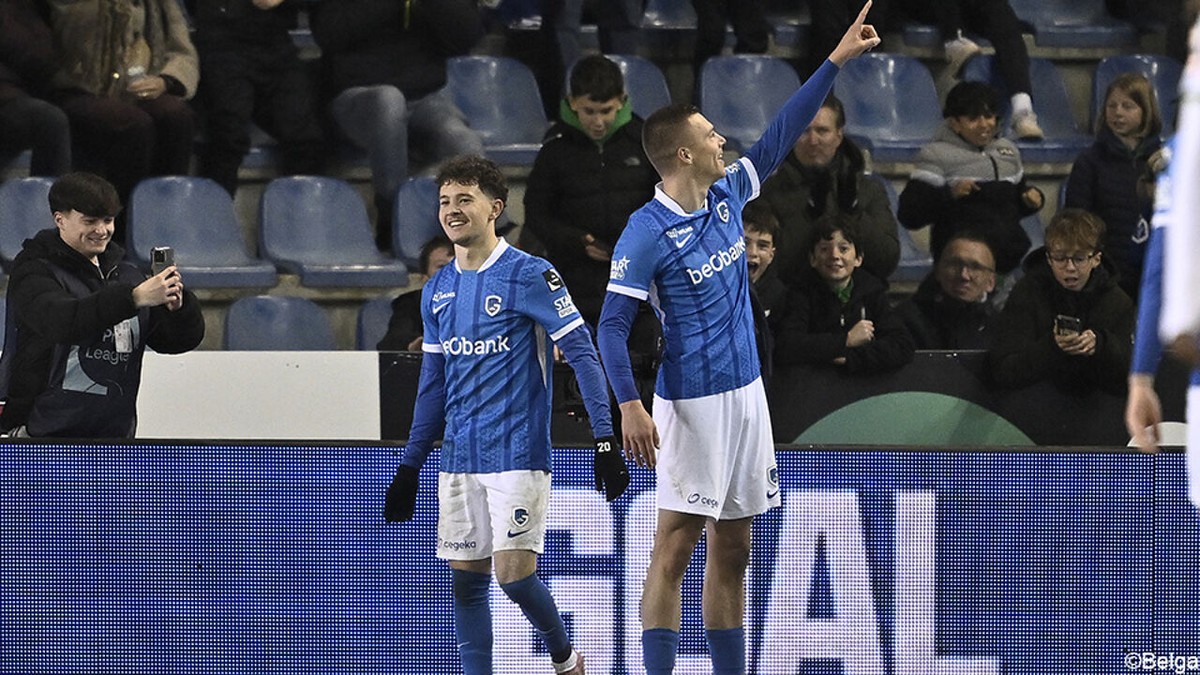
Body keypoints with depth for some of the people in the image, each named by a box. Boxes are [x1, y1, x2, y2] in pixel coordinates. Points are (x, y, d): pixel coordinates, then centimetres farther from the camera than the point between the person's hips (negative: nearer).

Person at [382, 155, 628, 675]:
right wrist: (409, 466, 18)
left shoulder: (530, 276, -8)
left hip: (517, 455, -6)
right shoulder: (437, 292, 12)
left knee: (512, 573, -11)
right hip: (459, 458, 6)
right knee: (465, 578, 4)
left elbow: (582, 353, -9)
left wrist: (605, 440, -16)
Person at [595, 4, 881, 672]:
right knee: (675, 548, -8)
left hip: (746, 393, 8)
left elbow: (780, 137, 18)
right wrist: (630, 406, -24)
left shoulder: (728, 196, 7)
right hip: (692, 405, -8)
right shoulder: (648, 231, -14)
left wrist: (835, 62, 18)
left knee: (733, 553, 10)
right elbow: (613, 323, -14)